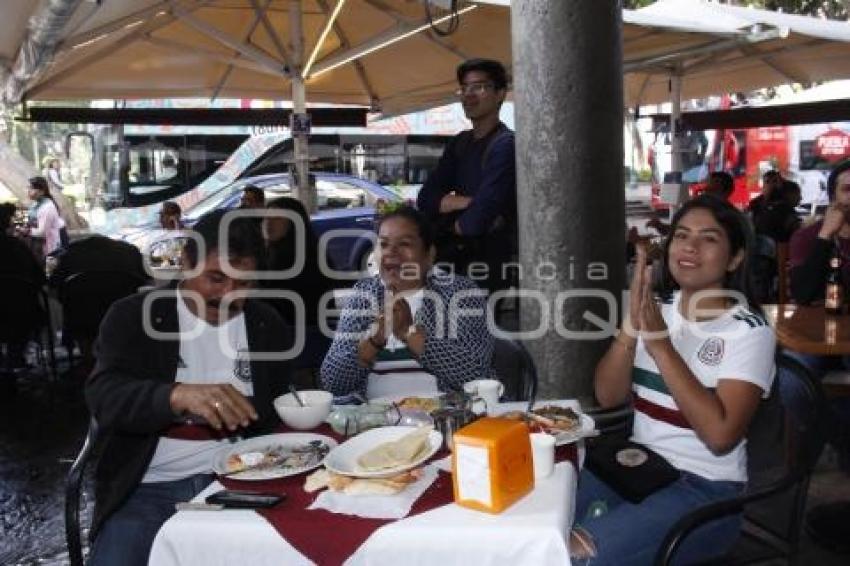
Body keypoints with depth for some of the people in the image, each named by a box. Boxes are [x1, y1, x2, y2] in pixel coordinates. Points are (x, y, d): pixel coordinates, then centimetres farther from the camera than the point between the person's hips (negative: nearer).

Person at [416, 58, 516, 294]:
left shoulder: (505, 145, -14)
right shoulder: (460, 143, 11)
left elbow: (476, 221, -22)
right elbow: (426, 200, 3)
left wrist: (452, 224, -1)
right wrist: (465, 202, -14)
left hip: (491, 261, -6)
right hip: (458, 254, 6)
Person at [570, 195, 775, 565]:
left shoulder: (749, 331, -10)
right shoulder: (657, 308, 5)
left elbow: (720, 435, -22)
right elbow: (608, 397, -4)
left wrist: (660, 344, -25)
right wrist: (631, 325, -19)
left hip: (705, 488, -5)